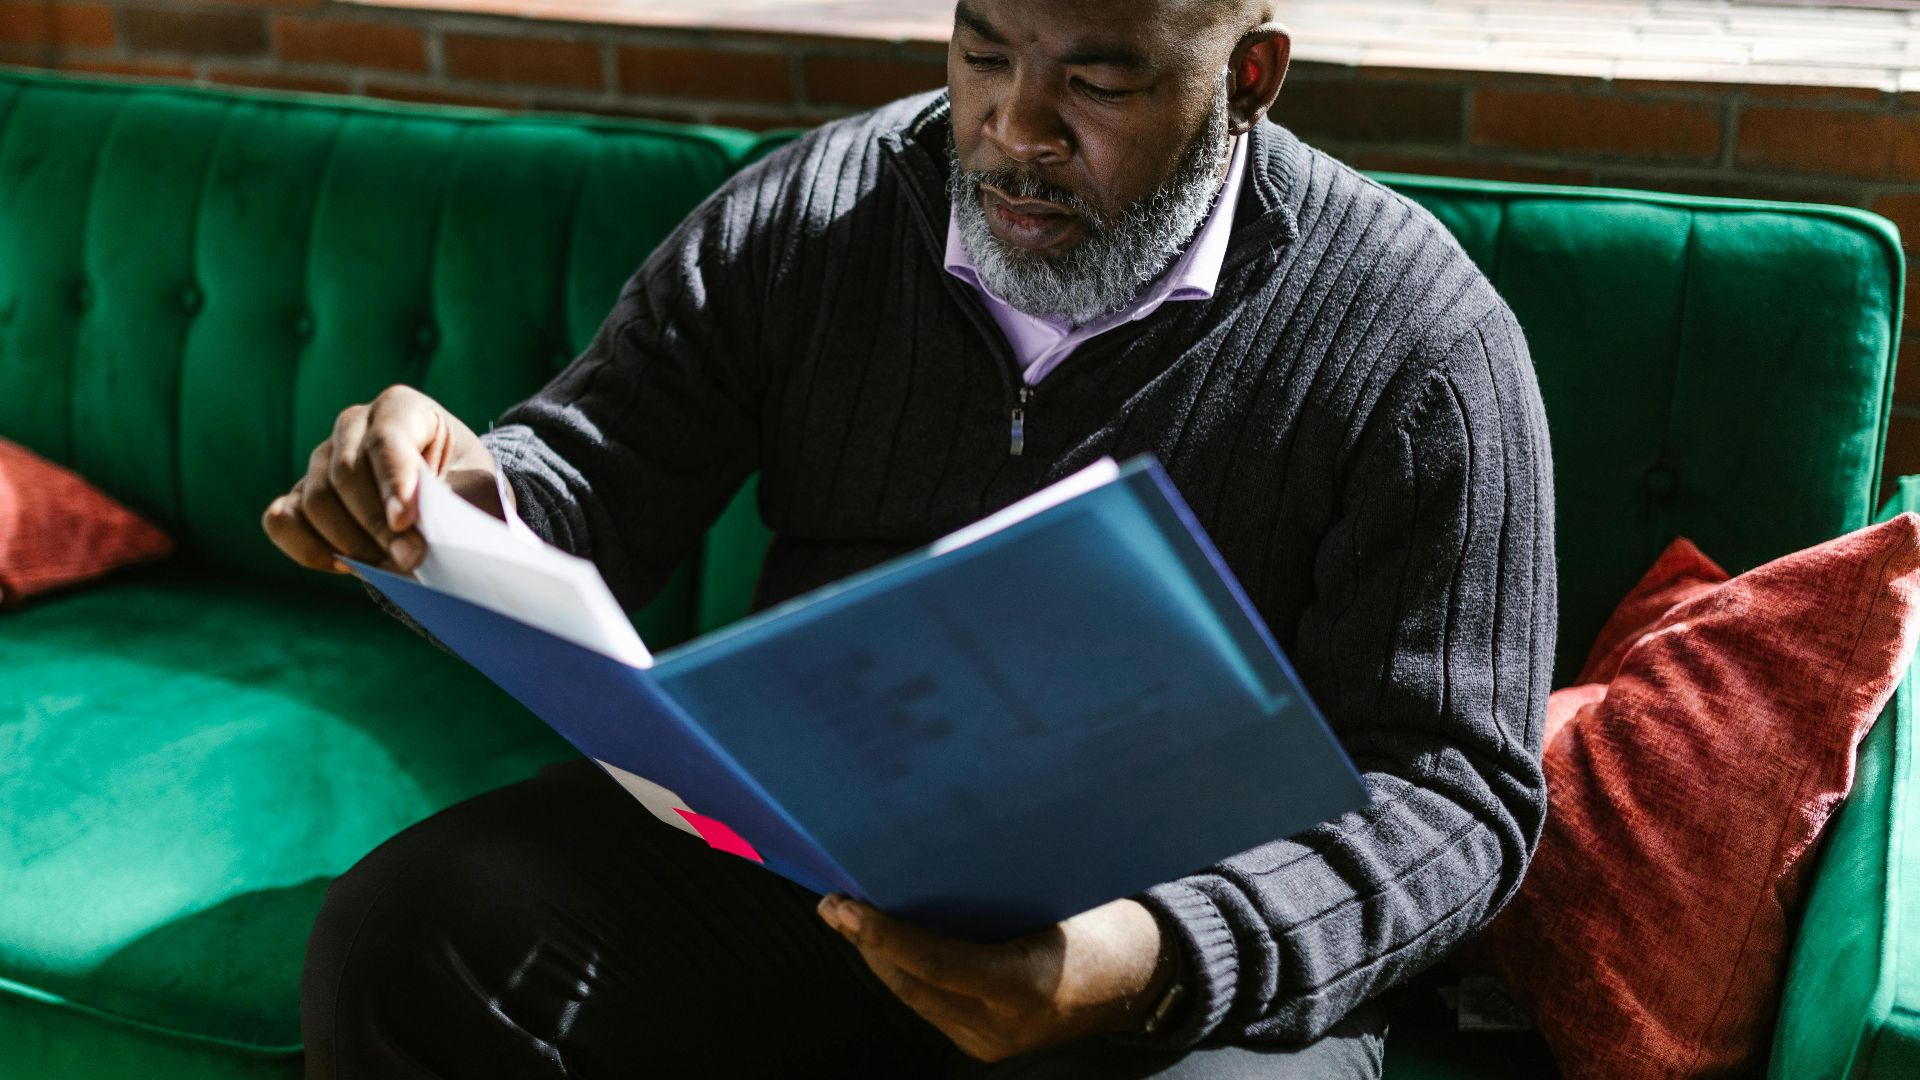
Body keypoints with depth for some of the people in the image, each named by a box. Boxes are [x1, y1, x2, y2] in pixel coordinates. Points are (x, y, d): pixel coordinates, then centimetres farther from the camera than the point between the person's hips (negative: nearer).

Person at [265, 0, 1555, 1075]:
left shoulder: (1416, 341, -11)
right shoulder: (809, 210, 1)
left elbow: (1457, 792, -12)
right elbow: (600, 474, 6)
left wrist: (1163, 963, -30)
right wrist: (469, 499, -20)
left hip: (1182, 930, -2)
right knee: (401, 941, -18)